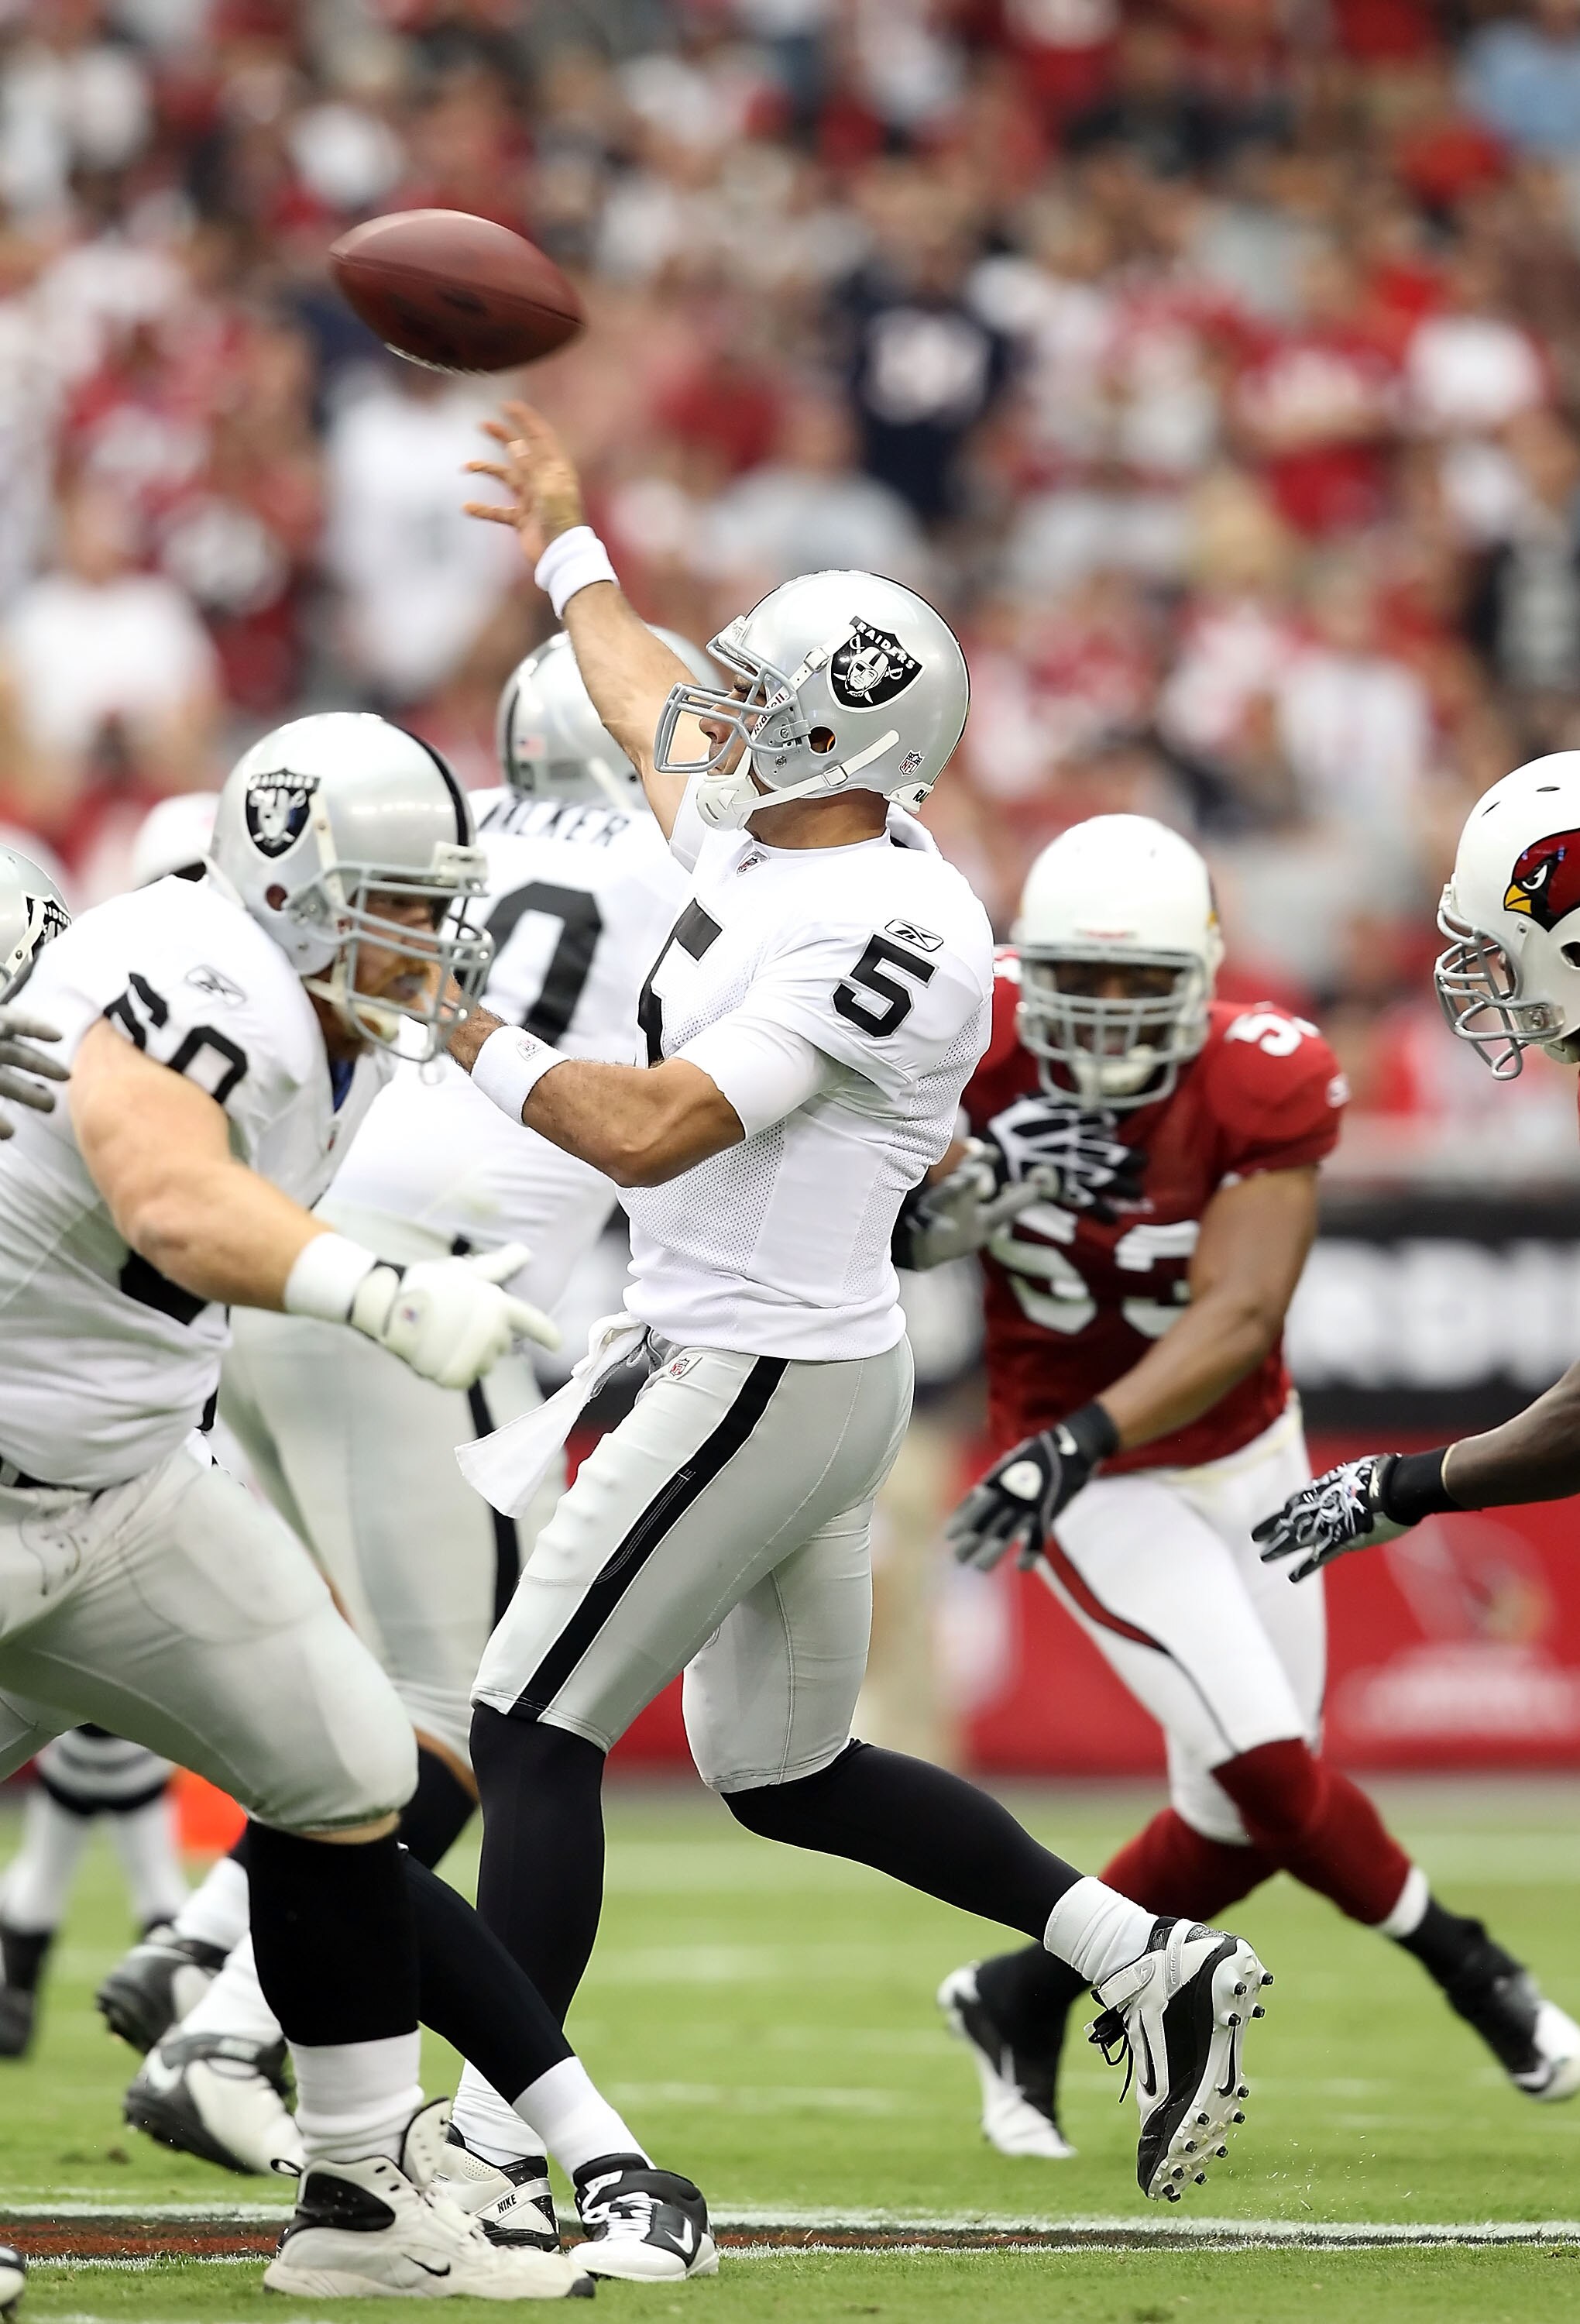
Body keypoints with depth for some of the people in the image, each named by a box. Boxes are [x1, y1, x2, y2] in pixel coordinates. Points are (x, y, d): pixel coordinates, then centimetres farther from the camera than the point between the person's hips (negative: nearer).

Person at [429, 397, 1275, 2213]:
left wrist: (457, 1033, -20)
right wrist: (567, 548, 43)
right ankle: (1148, 1966, 18)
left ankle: (490, 2140, -5)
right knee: (783, 1774, 17)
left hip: (761, 1381, -10)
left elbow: (648, 1134, -28)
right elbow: (659, 718, 30)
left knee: (531, 1731, -7)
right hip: (744, 1361, 10)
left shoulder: (881, 935, -21)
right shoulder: (765, 839, 7)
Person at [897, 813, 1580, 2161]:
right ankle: (1464, 1965, 7)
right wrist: (972, 1188, -33)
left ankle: (1024, 1999, 29)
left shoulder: (1264, 1083, -21)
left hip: (1243, 1450, 3)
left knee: (1246, 1822, 8)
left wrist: (1082, 1437, -42)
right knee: (1267, 1762, -17)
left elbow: (1239, 1318, -29)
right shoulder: (983, 1048, -19)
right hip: (1095, 1487, -3)